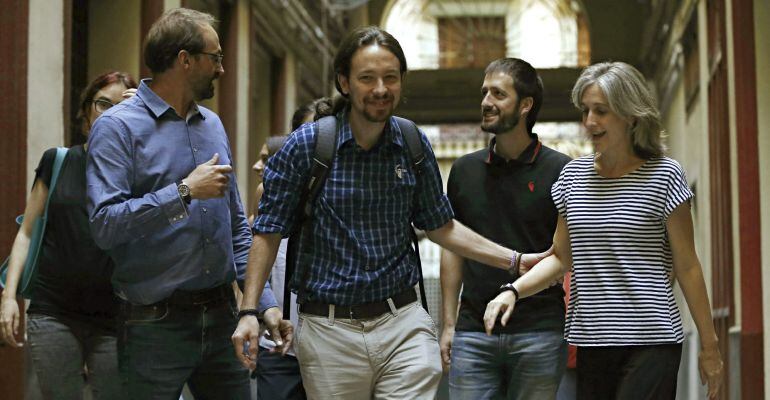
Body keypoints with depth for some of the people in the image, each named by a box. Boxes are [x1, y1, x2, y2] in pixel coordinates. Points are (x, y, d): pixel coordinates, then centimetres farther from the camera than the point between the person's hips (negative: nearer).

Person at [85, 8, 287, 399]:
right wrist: (185, 192, -20)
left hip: (222, 317, 6)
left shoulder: (213, 125, 13)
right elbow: (104, 224, -21)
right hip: (155, 323, -6)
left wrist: (264, 302, 11)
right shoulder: (117, 127, -8)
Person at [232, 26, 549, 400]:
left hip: (403, 325, 2)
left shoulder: (414, 145, 4)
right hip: (329, 329, -2)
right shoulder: (305, 145, -5)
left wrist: (517, 260, 10)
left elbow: (441, 227, 15)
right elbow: (269, 233, -1)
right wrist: (250, 311, -9)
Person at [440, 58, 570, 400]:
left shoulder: (560, 171, -1)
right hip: (473, 331, 3)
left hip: (539, 333, -3)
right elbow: (452, 248, 13)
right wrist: (448, 324, 8)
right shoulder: (465, 170, 10)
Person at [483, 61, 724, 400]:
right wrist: (513, 291, -2)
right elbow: (561, 257, 15)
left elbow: (687, 266, 0)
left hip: (650, 342, -4)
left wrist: (708, 344, 1)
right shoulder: (574, 175, 10)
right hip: (591, 342, 4)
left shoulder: (663, 175, -2)